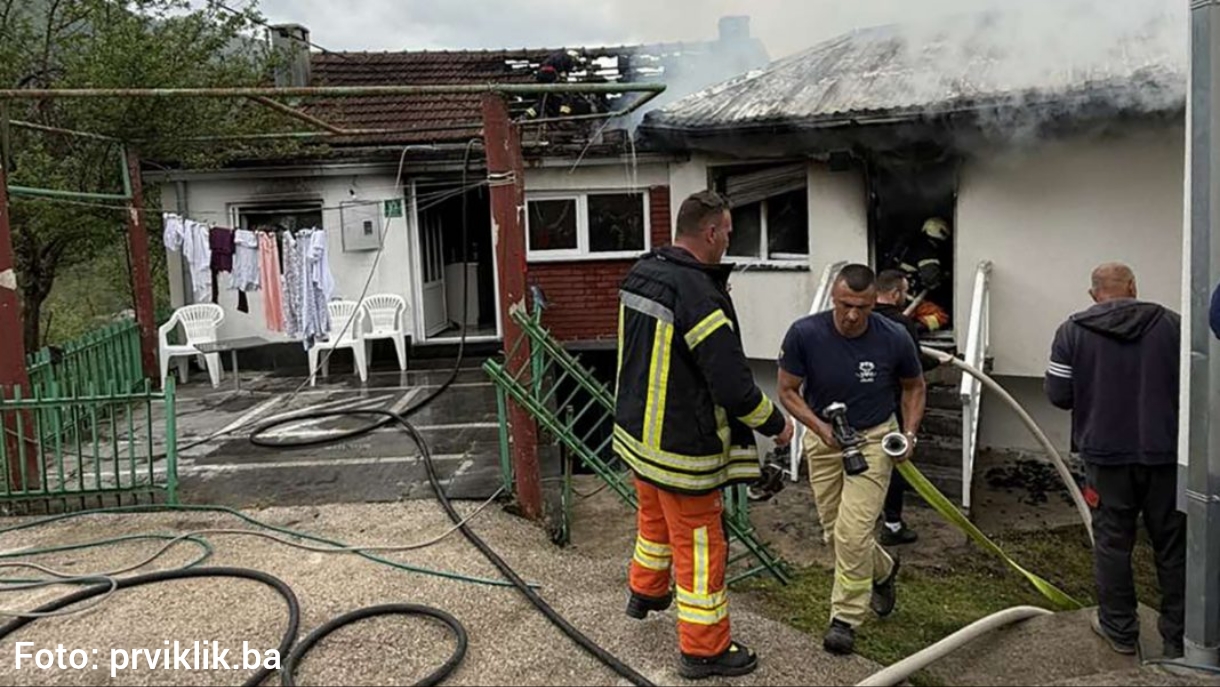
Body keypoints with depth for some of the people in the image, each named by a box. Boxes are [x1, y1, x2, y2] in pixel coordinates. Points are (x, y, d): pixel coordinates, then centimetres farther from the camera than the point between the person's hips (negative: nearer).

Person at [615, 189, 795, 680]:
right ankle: (704, 650, 21)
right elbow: (733, 383, -26)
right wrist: (776, 423, -10)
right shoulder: (700, 294, -27)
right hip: (682, 446, -9)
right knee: (698, 544, 7)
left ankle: (646, 592, 52)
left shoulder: (639, 274, 0)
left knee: (655, 518, 30)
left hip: (637, 430, 9)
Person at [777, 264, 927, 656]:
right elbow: (788, 391, -10)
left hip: (874, 438, -2)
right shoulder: (805, 333, -21)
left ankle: (845, 618, 8)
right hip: (823, 437, 2)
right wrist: (820, 427, -25)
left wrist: (909, 433, -13)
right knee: (834, 532, 11)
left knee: (853, 530, -11)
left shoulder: (894, 339, -20)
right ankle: (883, 570, 42)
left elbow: (914, 387, 0)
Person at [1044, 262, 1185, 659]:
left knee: (1113, 543, 10)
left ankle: (1120, 630, 21)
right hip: (1165, 452, 1)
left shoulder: (1073, 331, -5)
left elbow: (1058, 395, -5)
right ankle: (1179, 638, 22)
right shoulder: (1172, 324, -1)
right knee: (1173, 546, 12)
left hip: (1106, 452, -1)